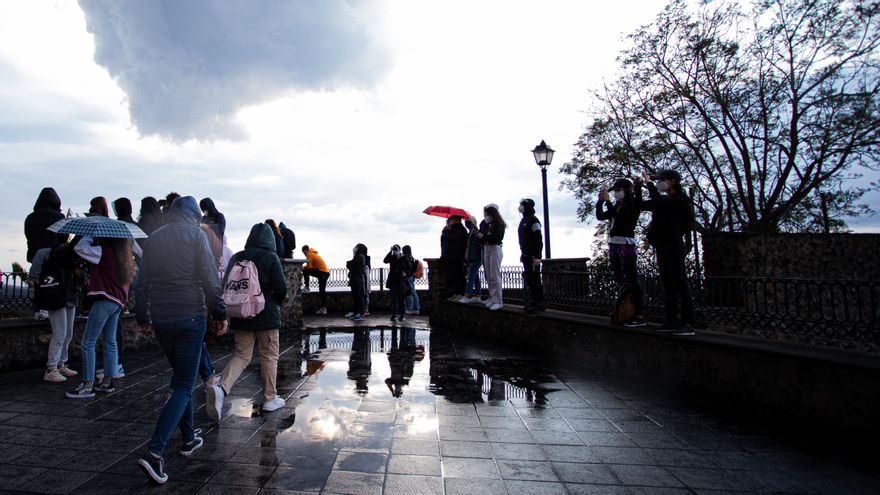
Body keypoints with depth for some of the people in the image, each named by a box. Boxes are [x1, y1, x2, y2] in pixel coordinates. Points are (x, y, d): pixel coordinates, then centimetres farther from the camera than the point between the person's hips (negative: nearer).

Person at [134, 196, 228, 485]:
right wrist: (220, 313, -2)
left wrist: (142, 317, 22)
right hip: (190, 317, -5)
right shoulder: (195, 234, -3)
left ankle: (188, 439, 27)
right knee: (184, 386, -1)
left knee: (180, 378, 20)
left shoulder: (153, 239, 12)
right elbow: (209, 278, -9)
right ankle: (154, 452, -12)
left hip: (160, 320, 6)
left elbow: (142, 282, 14)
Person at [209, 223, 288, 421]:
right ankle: (270, 399, 18)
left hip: (240, 315, 4)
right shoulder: (271, 257, -9)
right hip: (266, 315, -4)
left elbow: (226, 285, 7)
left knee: (241, 355, 12)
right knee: (269, 356, 10)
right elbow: (281, 287, -14)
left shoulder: (236, 257, 4)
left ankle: (221, 388, -12)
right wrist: (277, 304, 6)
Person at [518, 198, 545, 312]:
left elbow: (538, 239, -17)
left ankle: (539, 303, -2)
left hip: (533, 256, -9)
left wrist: (537, 256, -22)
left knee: (535, 279, -7)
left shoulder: (533, 220, -11)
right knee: (528, 279, 10)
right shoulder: (523, 221, 16)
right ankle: (533, 301, 16)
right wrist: (522, 254, 20)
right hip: (526, 256, 9)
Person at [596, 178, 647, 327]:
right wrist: (600, 201, 3)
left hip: (626, 244, -8)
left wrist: (607, 201, -18)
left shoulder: (632, 205, -6)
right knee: (620, 281, 11)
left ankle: (640, 316, -5)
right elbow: (600, 216, 15)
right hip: (613, 244, 8)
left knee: (631, 280, -8)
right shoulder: (616, 206, 15)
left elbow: (619, 218, -20)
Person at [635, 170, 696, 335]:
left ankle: (688, 324, -7)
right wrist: (638, 189, 8)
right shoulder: (661, 200, 17)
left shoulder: (681, 199, -6)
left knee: (681, 285, -8)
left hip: (674, 246, -8)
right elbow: (639, 205, 21)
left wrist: (649, 182, -16)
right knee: (668, 286, 9)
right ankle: (671, 321, 13)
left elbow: (660, 202, -25)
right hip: (661, 246, 8)